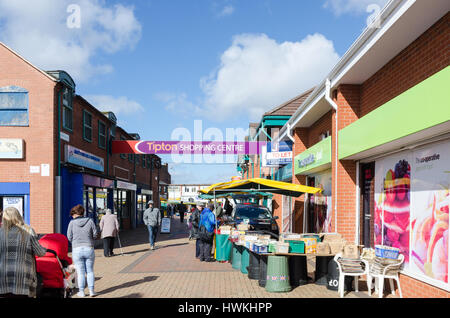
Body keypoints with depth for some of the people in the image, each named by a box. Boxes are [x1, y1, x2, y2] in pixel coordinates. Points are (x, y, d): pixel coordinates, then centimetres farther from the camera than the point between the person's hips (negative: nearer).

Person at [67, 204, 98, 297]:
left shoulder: (72, 223, -5)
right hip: (89, 249, 1)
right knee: (90, 271, 11)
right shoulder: (90, 221, -2)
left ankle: (81, 292, 15)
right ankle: (91, 291, 13)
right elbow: (95, 234, 0)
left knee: (80, 272, 8)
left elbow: (69, 237, -1)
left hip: (77, 250, -1)